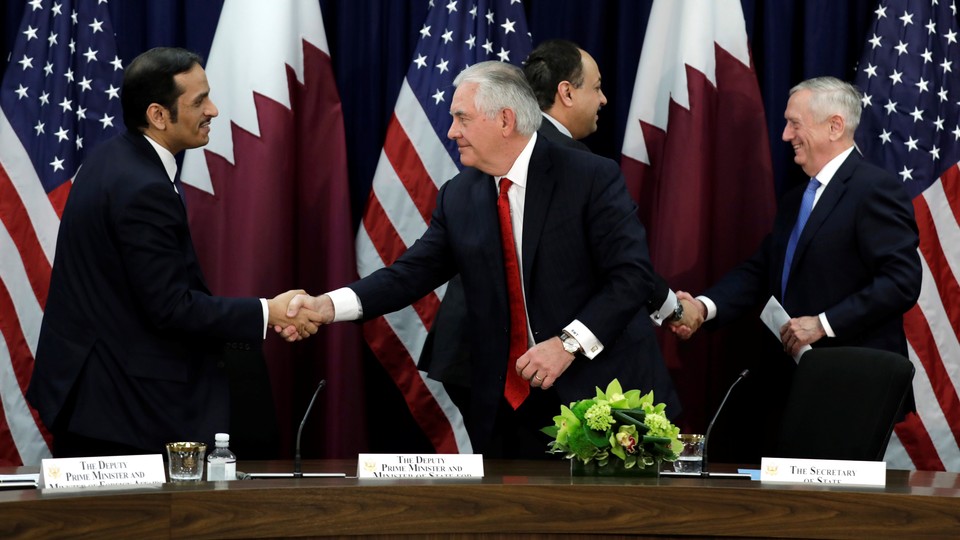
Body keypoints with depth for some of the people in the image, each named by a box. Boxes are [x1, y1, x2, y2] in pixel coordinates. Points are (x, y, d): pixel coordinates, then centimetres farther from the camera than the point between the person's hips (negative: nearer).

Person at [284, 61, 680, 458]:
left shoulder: (592, 178, -8)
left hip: (602, 394, -4)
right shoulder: (458, 197, 8)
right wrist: (328, 305, -11)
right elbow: (413, 272, 4)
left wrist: (569, 343, -21)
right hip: (507, 407, 4)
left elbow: (633, 274, -12)